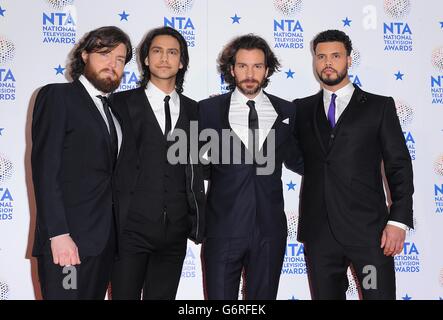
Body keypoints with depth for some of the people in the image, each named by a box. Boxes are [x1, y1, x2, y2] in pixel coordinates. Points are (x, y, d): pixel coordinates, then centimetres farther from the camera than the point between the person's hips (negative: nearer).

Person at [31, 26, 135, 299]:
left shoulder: (113, 109, 19)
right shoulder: (57, 96, -1)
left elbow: (110, 174, 15)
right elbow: (45, 169, -11)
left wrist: (115, 234, 5)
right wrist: (58, 234, -18)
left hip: (105, 241, 6)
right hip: (67, 240, -6)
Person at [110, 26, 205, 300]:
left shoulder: (193, 110, 10)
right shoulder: (123, 103, 1)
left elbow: (195, 169, 12)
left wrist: (198, 223, 7)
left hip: (175, 230, 3)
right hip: (131, 226, -3)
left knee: (163, 296, 11)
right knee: (125, 295, 4)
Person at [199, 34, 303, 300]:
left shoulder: (287, 111, 6)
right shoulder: (209, 110, 0)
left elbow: (295, 160, 17)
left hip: (270, 230, 2)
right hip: (223, 229, -2)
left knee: (263, 296, 13)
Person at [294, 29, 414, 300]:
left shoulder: (379, 106, 5)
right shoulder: (302, 110, 13)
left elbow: (399, 166, 1)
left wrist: (399, 221, -8)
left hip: (368, 230, -2)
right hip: (318, 234, 2)